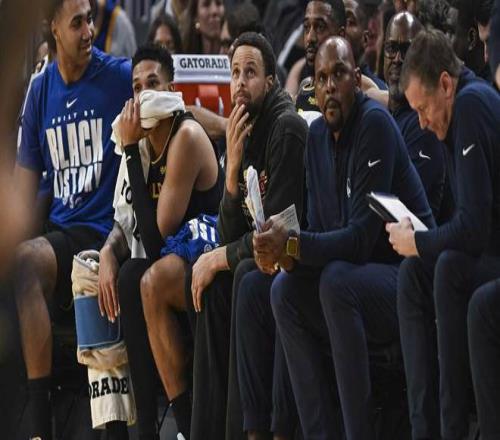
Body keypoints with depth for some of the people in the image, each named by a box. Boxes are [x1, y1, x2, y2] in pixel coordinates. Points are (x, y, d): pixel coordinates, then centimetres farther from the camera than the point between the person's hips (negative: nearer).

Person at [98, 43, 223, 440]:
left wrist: (131, 149, -21)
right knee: (126, 278, -17)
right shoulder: (145, 139, 7)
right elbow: (128, 223, 12)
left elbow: (157, 236, -24)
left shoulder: (187, 137, -18)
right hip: (171, 258, 8)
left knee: (151, 281, -32)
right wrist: (109, 251, -13)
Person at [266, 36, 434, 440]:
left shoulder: (375, 124, -18)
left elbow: (362, 236, -23)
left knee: (336, 281, -31)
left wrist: (293, 245, -28)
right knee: (285, 290, -7)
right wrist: (283, 253, -15)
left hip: (408, 274, -8)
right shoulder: (318, 135, 7)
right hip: (357, 274, 8)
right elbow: (320, 231, 6)